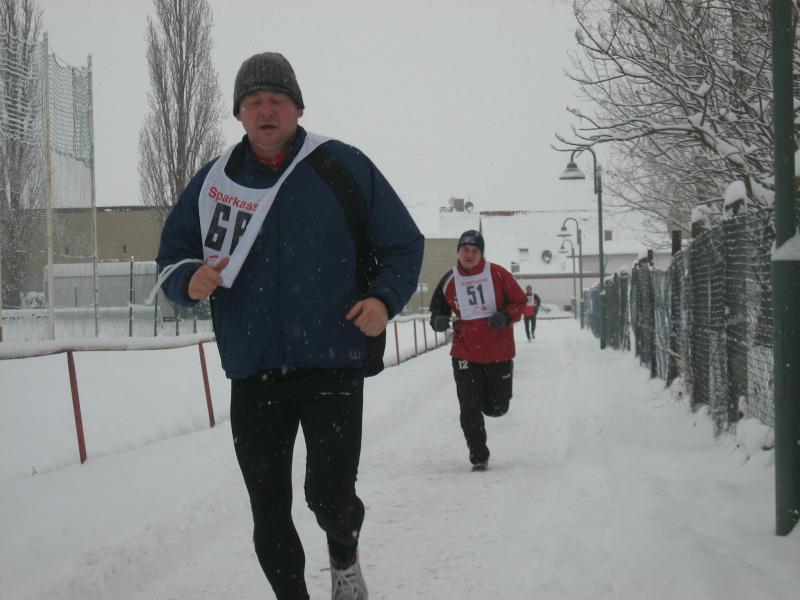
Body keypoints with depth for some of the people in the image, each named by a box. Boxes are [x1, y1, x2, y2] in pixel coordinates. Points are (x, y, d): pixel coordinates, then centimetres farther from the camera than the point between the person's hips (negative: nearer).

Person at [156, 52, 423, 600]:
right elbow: (172, 257, 14)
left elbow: (404, 244, 5)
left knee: (329, 496, -9)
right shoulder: (214, 181, 6)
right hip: (252, 375, 3)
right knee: (269, 518, 5)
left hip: (332, 366, -3)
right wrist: (190, 282, -9)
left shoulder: (342, 166, -2)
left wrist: (384, 298, -13)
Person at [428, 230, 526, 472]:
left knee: (496, 408, 8)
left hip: (498, 353, -1)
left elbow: (519, 300, 3)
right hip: (465, 354, 1)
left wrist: (506, 316, -16)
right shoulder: (449, 281, 2)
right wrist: (438, 320, -9)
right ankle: (479, 457, 9)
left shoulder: (498, 275, -4)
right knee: (469, 410, -4)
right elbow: (438, 307, 14)